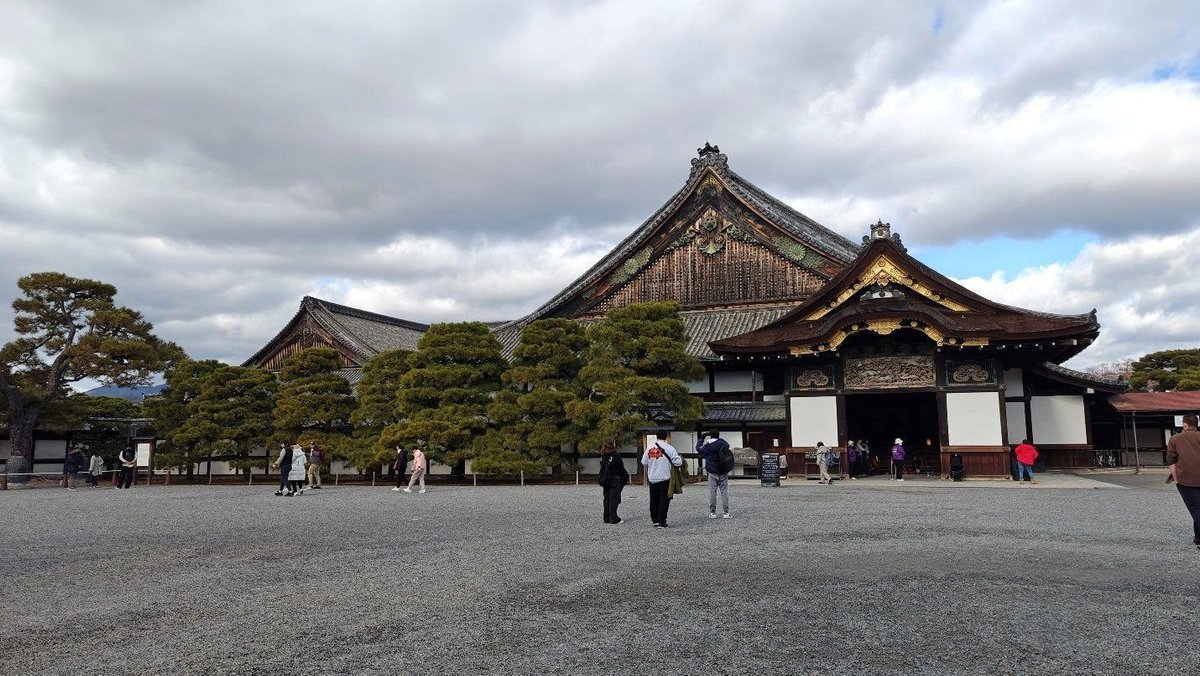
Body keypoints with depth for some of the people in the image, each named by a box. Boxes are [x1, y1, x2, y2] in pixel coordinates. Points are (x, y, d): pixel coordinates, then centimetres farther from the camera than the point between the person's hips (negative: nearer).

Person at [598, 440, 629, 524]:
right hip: (615, 480, -6)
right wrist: (626, 477, 3)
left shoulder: (603, 456, 5)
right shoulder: (615, 456, -13)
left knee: (607, 499, 10)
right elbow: (621, 468, -9)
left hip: (605, 481, 6)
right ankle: (614, 518, -5)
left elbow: (602, 468, 12)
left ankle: (607, 518, 13)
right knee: (614, 499, -4)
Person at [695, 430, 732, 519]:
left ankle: (712, 512, 5)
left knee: (712, 492, 4)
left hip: (712, 472, -1)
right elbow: (727, 445, 18)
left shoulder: (707, 446, -4)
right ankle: (725, 512, 5)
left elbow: (698, 448, 13)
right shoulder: (723, 443, -4)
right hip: (723, 472, 1)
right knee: (724, 492, 5)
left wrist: (702, 438, 24)